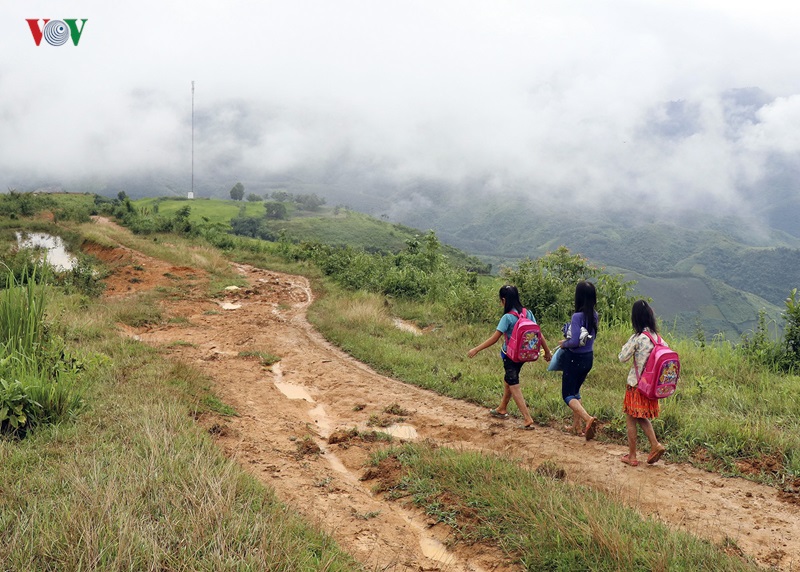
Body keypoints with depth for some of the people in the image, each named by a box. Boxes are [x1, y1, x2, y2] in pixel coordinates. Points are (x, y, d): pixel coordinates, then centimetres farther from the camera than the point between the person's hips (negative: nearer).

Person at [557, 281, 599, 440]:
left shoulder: (577, 316, -22)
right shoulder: (594, 315, 2)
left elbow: (575, 341, -27)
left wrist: (564, 344, -7)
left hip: (575, 359, -7)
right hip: (589, 358, 8)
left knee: (567, 395, 2)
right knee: (575, 391, 23)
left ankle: (588, 418, -20)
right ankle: (577, 425, 27)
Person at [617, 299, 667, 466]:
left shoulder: (637, 338, -18)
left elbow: (622, 357, -11)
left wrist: (627, 345, 4)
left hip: (636, 384, -6)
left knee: (631, 418, 7)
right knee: (642, 417, 23)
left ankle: (632, 456, 13)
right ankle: (655, 445, 8)